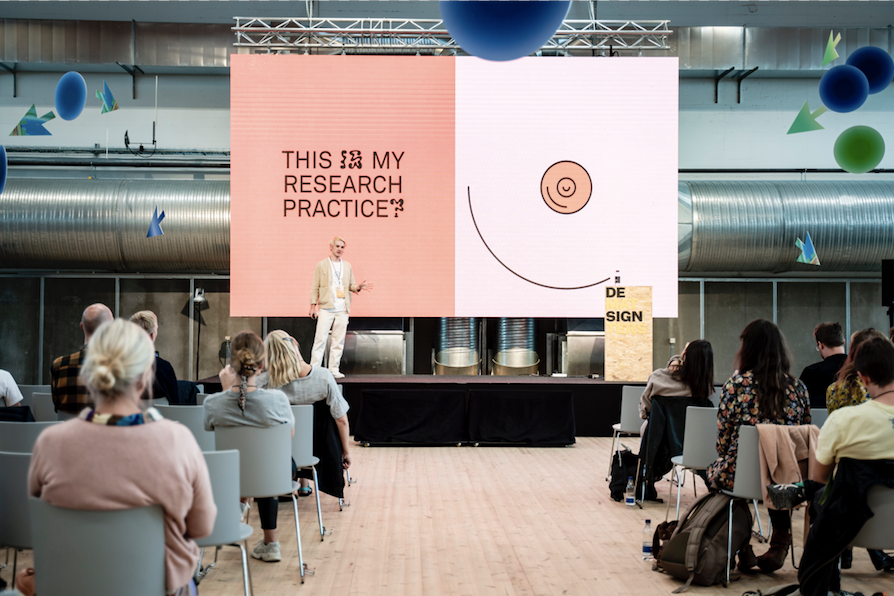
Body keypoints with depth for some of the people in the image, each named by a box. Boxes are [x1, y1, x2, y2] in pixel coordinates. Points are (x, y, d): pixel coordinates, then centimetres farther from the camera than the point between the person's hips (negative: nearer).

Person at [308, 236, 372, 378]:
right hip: (326, 308, -4)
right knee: (321, 338, -7)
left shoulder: (347, 266, 15)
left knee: (339, 340, 3)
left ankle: (334, 369, 8)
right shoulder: (321, 265, 4)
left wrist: (358, 287, -5)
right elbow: (315, 287, 3)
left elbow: (350, 285, 18)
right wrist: (313, 305, -4)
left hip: (342, 309, 4)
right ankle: (314, 368, -4)